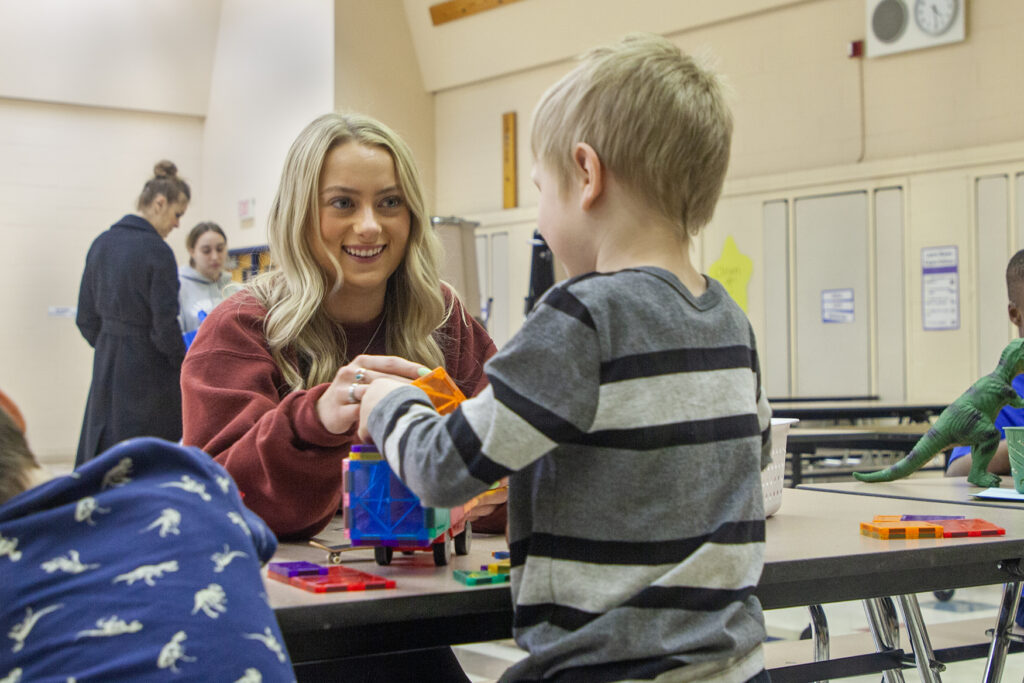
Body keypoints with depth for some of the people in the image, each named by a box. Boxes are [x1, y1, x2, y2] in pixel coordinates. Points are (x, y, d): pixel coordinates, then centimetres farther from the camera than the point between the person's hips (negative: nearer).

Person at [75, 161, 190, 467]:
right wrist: (185, 366, 0)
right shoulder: (157, 251, -15)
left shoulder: (101, 244, 6)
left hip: (106, 369, 7)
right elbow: (164, 327, -15)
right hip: (148, 371, -7)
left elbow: (86, 319, 11)